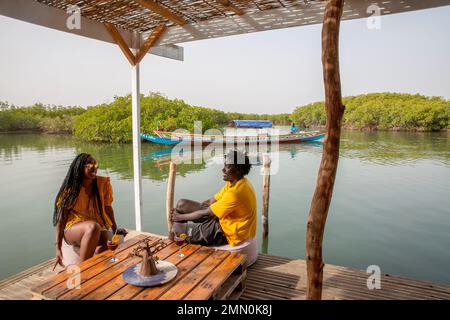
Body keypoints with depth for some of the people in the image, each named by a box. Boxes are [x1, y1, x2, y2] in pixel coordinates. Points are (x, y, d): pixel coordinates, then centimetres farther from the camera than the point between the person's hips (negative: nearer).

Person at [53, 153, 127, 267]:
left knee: (105, 247, -34)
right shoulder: (70, 190, -3)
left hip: (98, 231, 2)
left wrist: (115, 229, 9)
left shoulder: (103, 183, 2)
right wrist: (58, 248, -10)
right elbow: (61, 219, -3)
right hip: (73, 231, -1)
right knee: (93, 226, -37)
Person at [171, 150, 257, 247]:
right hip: (223, 220, 9)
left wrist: (181, 217, -7)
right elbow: (211, 201, 5)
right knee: (182, 204, 6)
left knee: (177, 228, -9)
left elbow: (206, 213, -22)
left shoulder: (236, 192, -30)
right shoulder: (236, 182, 1)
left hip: (228, 233, -9)